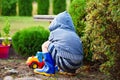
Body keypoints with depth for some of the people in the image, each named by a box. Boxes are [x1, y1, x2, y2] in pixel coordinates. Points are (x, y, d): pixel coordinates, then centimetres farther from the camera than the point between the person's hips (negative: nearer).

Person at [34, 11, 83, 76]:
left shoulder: (54, 32, 12)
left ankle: (49, 69, 7)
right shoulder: (73, 33, 25)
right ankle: (70, 70, 22)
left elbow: (49, 46, 27)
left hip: (66, 61, -5)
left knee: (45, 45, 11)